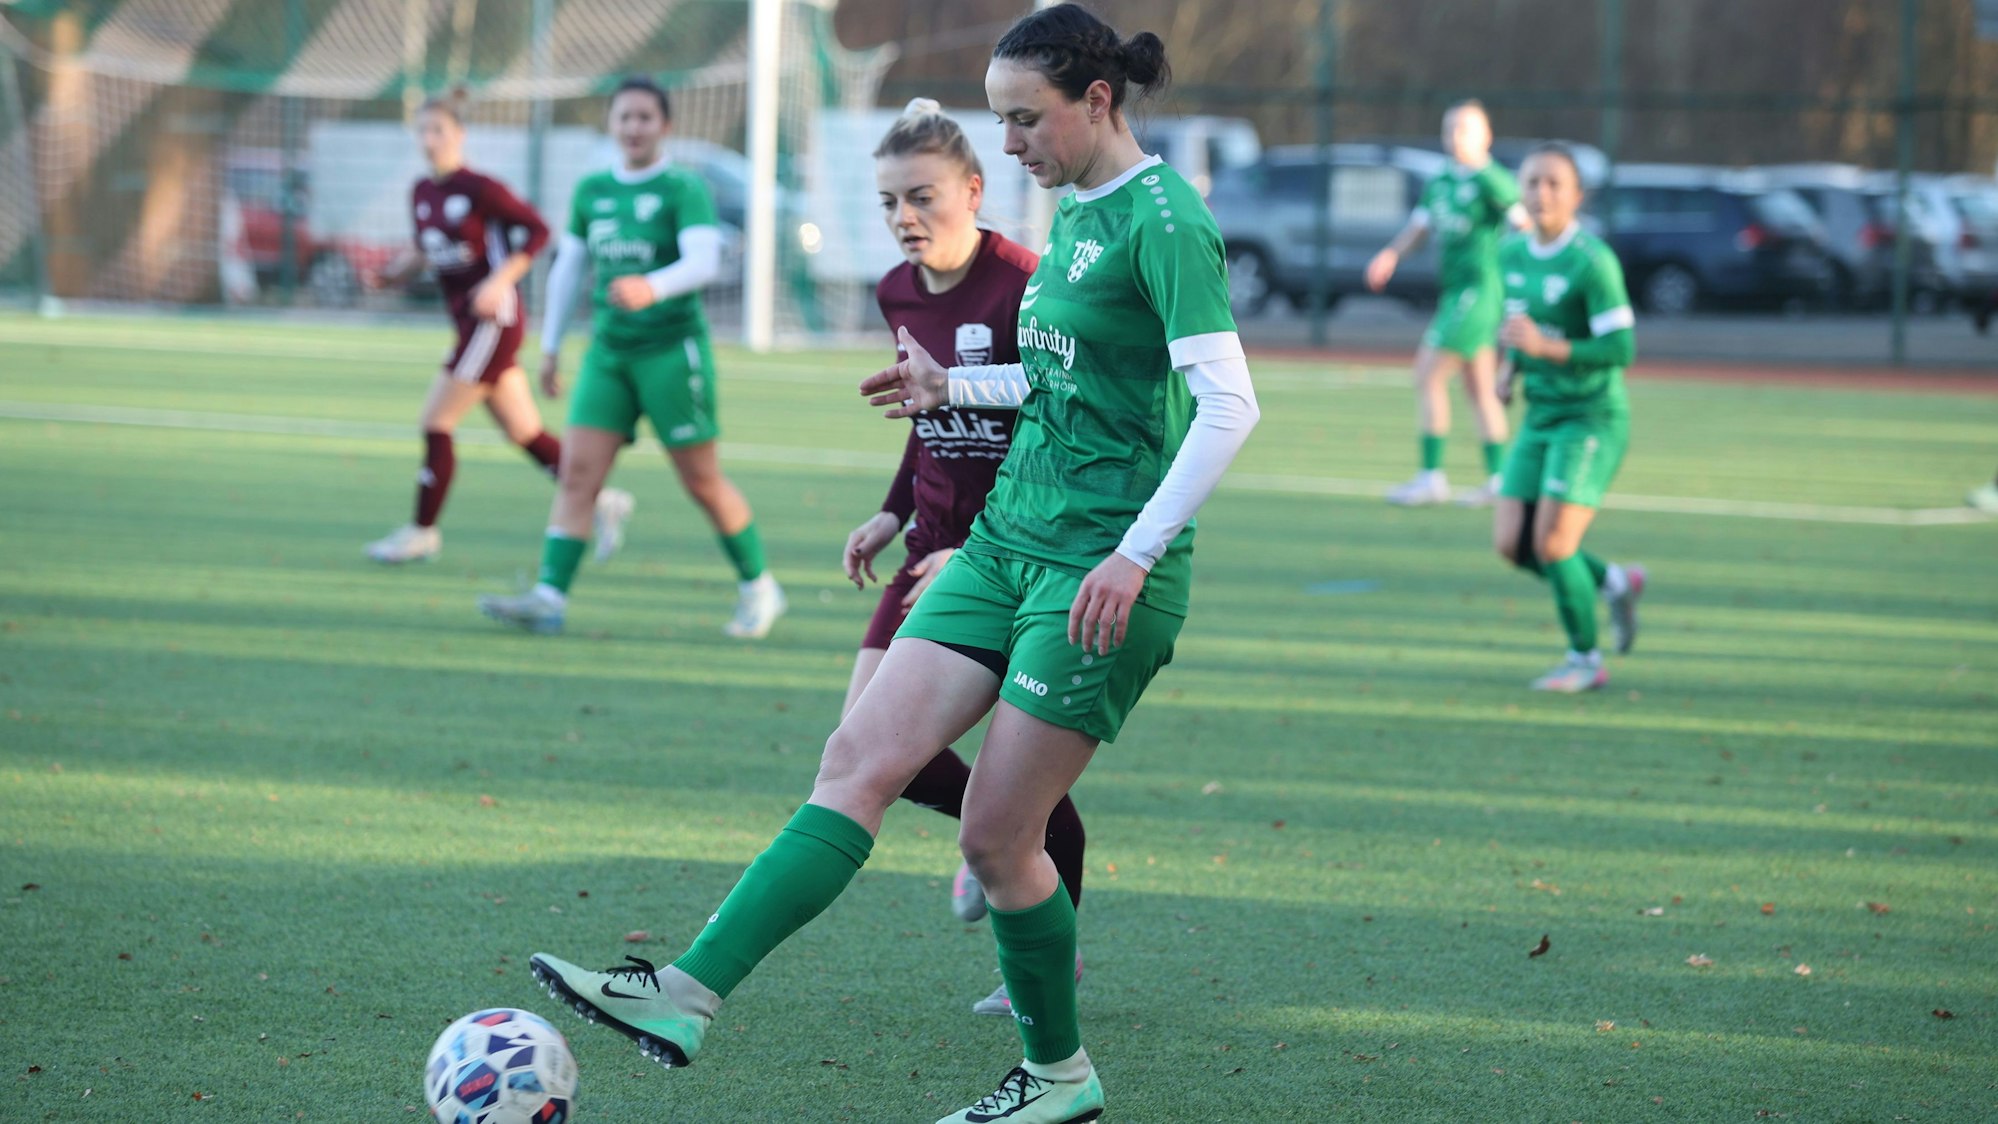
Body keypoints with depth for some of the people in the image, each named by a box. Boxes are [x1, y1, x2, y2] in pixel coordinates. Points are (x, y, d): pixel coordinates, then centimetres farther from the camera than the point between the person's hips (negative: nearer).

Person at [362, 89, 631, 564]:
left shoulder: (479, 188, -14)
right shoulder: (422, 193, 9)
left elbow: (538, 230, -13)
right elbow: (424, 250, 21)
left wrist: (498, 282, -21)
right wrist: (394, 273, 3)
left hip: (494, 320, -8)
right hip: (469, 323, 8)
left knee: (436, 423, -7)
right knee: (524, 432, 11)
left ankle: (422, 532, 4)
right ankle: (600, 504, 22)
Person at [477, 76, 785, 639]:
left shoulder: (683, 190, -6)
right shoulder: (591, 191, 11)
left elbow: (704, 262, -20)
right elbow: (568, 266, 19)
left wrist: (652, 287, -39)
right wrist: (549, 347, 19)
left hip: (672, 348, -5)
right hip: (609, 353, 5)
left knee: (702, 481, 2)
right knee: (577, 471, -8)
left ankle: (758, 588, 18)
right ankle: (549, 598, -13)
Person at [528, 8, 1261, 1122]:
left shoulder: (1162, 218, -14)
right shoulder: (1076, 214, 14)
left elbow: (1227, 405, -21)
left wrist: (1136, 553, -24)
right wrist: (957, 388, 20)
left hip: (1103, 570, -9)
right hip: (1008, 538, 9)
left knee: (997, 835, -2)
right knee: (860, 760, -3)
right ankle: (688, 994, -9)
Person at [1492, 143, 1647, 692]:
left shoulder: (1592, 261, -17)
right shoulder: (1514, 254, 5)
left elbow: (1622, 348, -21)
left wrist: (1545, 348, -29)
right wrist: (1510, 371, 6)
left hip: (1593, 419, -7)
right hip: (1542, 416, 7)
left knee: (1552, 544, -12)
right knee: (1511, 544, 0)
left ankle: (1585, 660, 8)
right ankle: (1613, 583, 23)